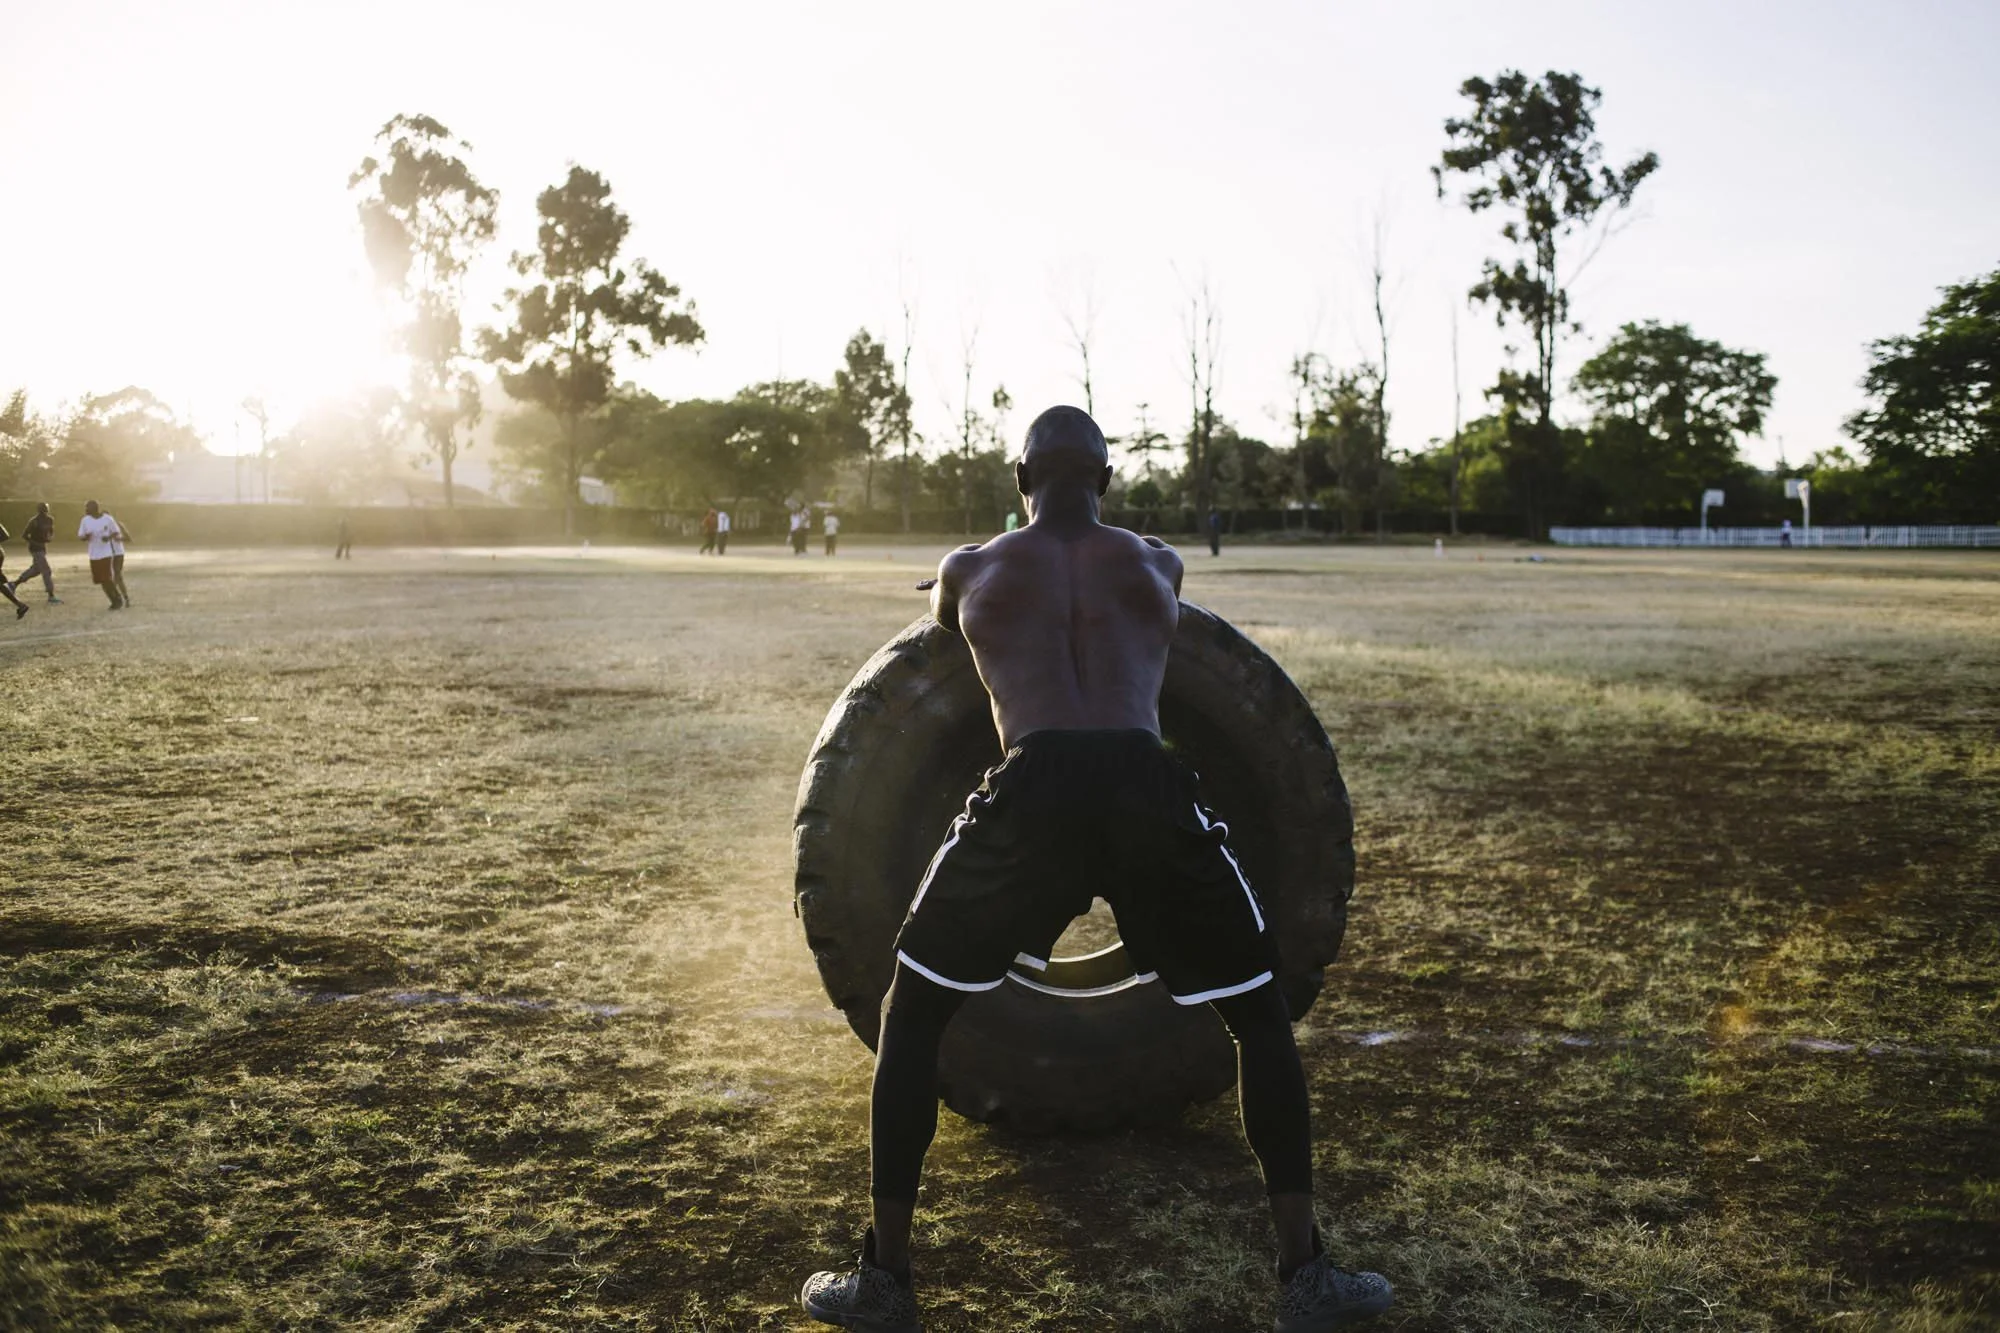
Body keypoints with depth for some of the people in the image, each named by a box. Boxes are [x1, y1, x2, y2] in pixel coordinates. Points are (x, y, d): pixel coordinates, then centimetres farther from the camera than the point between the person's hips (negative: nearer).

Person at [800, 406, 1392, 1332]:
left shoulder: (970, 571, 22)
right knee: (1263, 1017, 22)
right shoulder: (1159, 565, 24)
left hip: (1033, 795, -1)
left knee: (910, 1017, 20)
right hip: (1149, 795, 1)